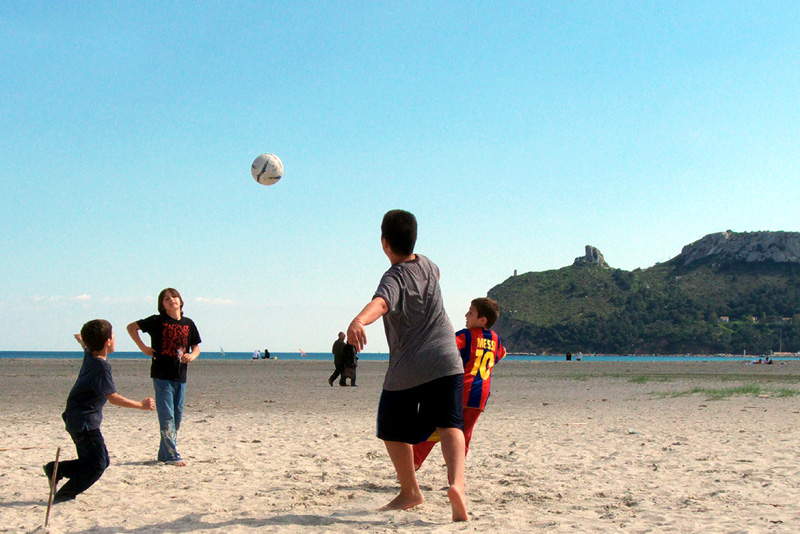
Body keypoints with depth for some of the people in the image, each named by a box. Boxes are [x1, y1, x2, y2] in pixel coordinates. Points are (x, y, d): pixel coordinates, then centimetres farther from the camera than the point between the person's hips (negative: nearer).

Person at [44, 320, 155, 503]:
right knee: (97, 464, -8)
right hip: (85, 421, -10)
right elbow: (113, 397, -27)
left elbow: (87, 347, 30)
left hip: (77, 418, 10)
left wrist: (82, 340, 53)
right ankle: (63, 495, -5)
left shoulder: (90, 355, 5)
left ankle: (55, 470, 17)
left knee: (102, 461, 14)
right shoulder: (101, 367, -22)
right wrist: (141, 405, -25)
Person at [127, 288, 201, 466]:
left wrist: (192, 356, -5)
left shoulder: (188, 324, 9)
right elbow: (131, 327, 2)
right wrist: (143, 348, -4)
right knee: (166, 417, -8)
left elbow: (196, 347, 17)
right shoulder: (157, 321, -3)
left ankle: (164, 454, 19)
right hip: (162, 375, -5)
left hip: (180, 376, 5)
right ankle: (172, 456, -5)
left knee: (177, 416, 8)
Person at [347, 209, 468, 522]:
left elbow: (380, 302, -36)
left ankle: (410, 492, 26)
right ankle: (457, 483, -33)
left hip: (405, 370, -4)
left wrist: (358, 321, -55)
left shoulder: (395, 278, -12)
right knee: (449, 423, -8)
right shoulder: (427, 265, 9)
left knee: (394, 430, 15)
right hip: (444, 361, 5)